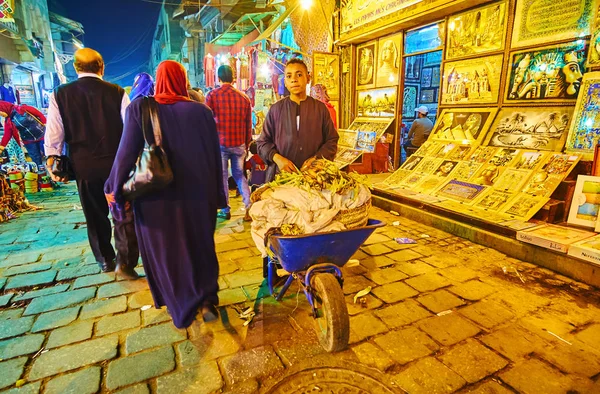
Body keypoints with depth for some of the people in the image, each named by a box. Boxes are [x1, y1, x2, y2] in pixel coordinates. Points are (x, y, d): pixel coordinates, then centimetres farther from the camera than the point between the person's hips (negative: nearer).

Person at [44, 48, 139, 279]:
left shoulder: (61, 94, 0)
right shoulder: (117, 93, -5)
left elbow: (54, 132, 0)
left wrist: (52, 161, 9)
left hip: (83, 165, 2)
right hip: (117, 163, -2)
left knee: (95, 216, 17)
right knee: (124, 213, 7)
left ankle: (105, 261, 30)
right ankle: (125, 262, 1)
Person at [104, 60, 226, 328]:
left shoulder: (140, 108, -6)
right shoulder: (201, 111, -5)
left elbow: (127, 152, -8)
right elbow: (215, 156, -2)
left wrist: (114, 188, 5)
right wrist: (218, 195, 7)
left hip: (156, 195, 0)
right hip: (196, 194, 1)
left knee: (165, 250, 17)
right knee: (200, 247, 20)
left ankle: (181, 308, 28)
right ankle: (207, 301, 21)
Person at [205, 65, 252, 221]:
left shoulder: (212, 95, -4)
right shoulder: (243, 97, 4)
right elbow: (248, 123, 7)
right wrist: (247, 143, 16)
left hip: (220, 142, -3)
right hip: (239, 143, 3)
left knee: (222, 176, 8)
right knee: (240, 175, 13)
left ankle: (225, 210, 15)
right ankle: (249, 208, 4)